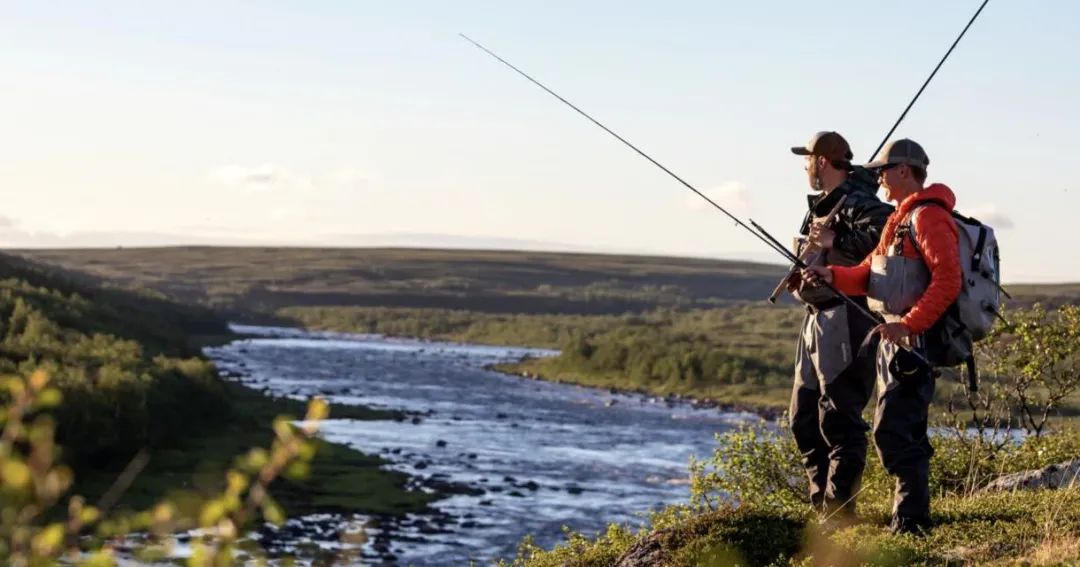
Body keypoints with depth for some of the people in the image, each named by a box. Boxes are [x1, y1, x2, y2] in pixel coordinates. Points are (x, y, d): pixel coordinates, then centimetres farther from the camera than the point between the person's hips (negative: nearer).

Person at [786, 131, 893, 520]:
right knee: (804, 416, 13)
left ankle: (839, 507, -8)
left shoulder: (858, 203, -12)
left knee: (838, 416, -10)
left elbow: (883, 236, -30)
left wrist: (835, 240, -26)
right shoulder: (822, 203, 18)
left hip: (845, 323, -11)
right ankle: (822, 499, 20)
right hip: (817, 320, 11)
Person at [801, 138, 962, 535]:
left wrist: (909, 325, -27)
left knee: (891, 432, -14)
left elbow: (948, 281, -22)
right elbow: (869, 275, 17)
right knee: (905, 431, 15)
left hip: (915, 340, -11)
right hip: (895, 339, 11)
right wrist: (832, 276, 0)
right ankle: (910, 516, 22)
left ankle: (911, 521, -12)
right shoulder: (899, 220, 20)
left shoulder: (928, 217, -13)